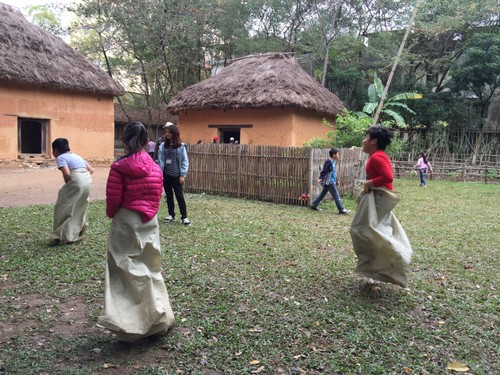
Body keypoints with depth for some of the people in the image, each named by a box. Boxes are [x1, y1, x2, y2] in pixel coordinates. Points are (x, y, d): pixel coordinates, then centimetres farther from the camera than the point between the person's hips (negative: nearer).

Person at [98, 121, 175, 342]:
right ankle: (159, 319, 24)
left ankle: (129, 325, 7)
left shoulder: (119, 167, -13)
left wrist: (111, 214, 12)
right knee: (150, 269, 16)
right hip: (149, 222, 4)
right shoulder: (155, 168, 1)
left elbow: (112, 200, -8)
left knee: (126, 272, 5)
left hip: (126, 223, -4)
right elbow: (157, 197, 6)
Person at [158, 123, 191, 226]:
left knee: (179, 196, -2)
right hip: (166, 175, 4)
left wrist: (182, 175, -11)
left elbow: (185, 161, -7)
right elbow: (160, 160, 2)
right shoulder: (163, 145, 3)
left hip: (176, 175, -4)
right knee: (169, 195, 14)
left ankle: (184, 217, 5)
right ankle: (171, 215, 26)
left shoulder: (181, 146, -7)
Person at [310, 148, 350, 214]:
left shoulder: (334, 162, 15)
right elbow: (324, 171, -20)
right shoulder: (329, 162, -14)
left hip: (331, 182, 10)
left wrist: (336, 180, 27)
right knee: (336, 196, -6)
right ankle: (341, 210, -1)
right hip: (329, 182, -10)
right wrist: (320, 178, -29)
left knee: (322, 194, 14)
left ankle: (314, 206, 21)